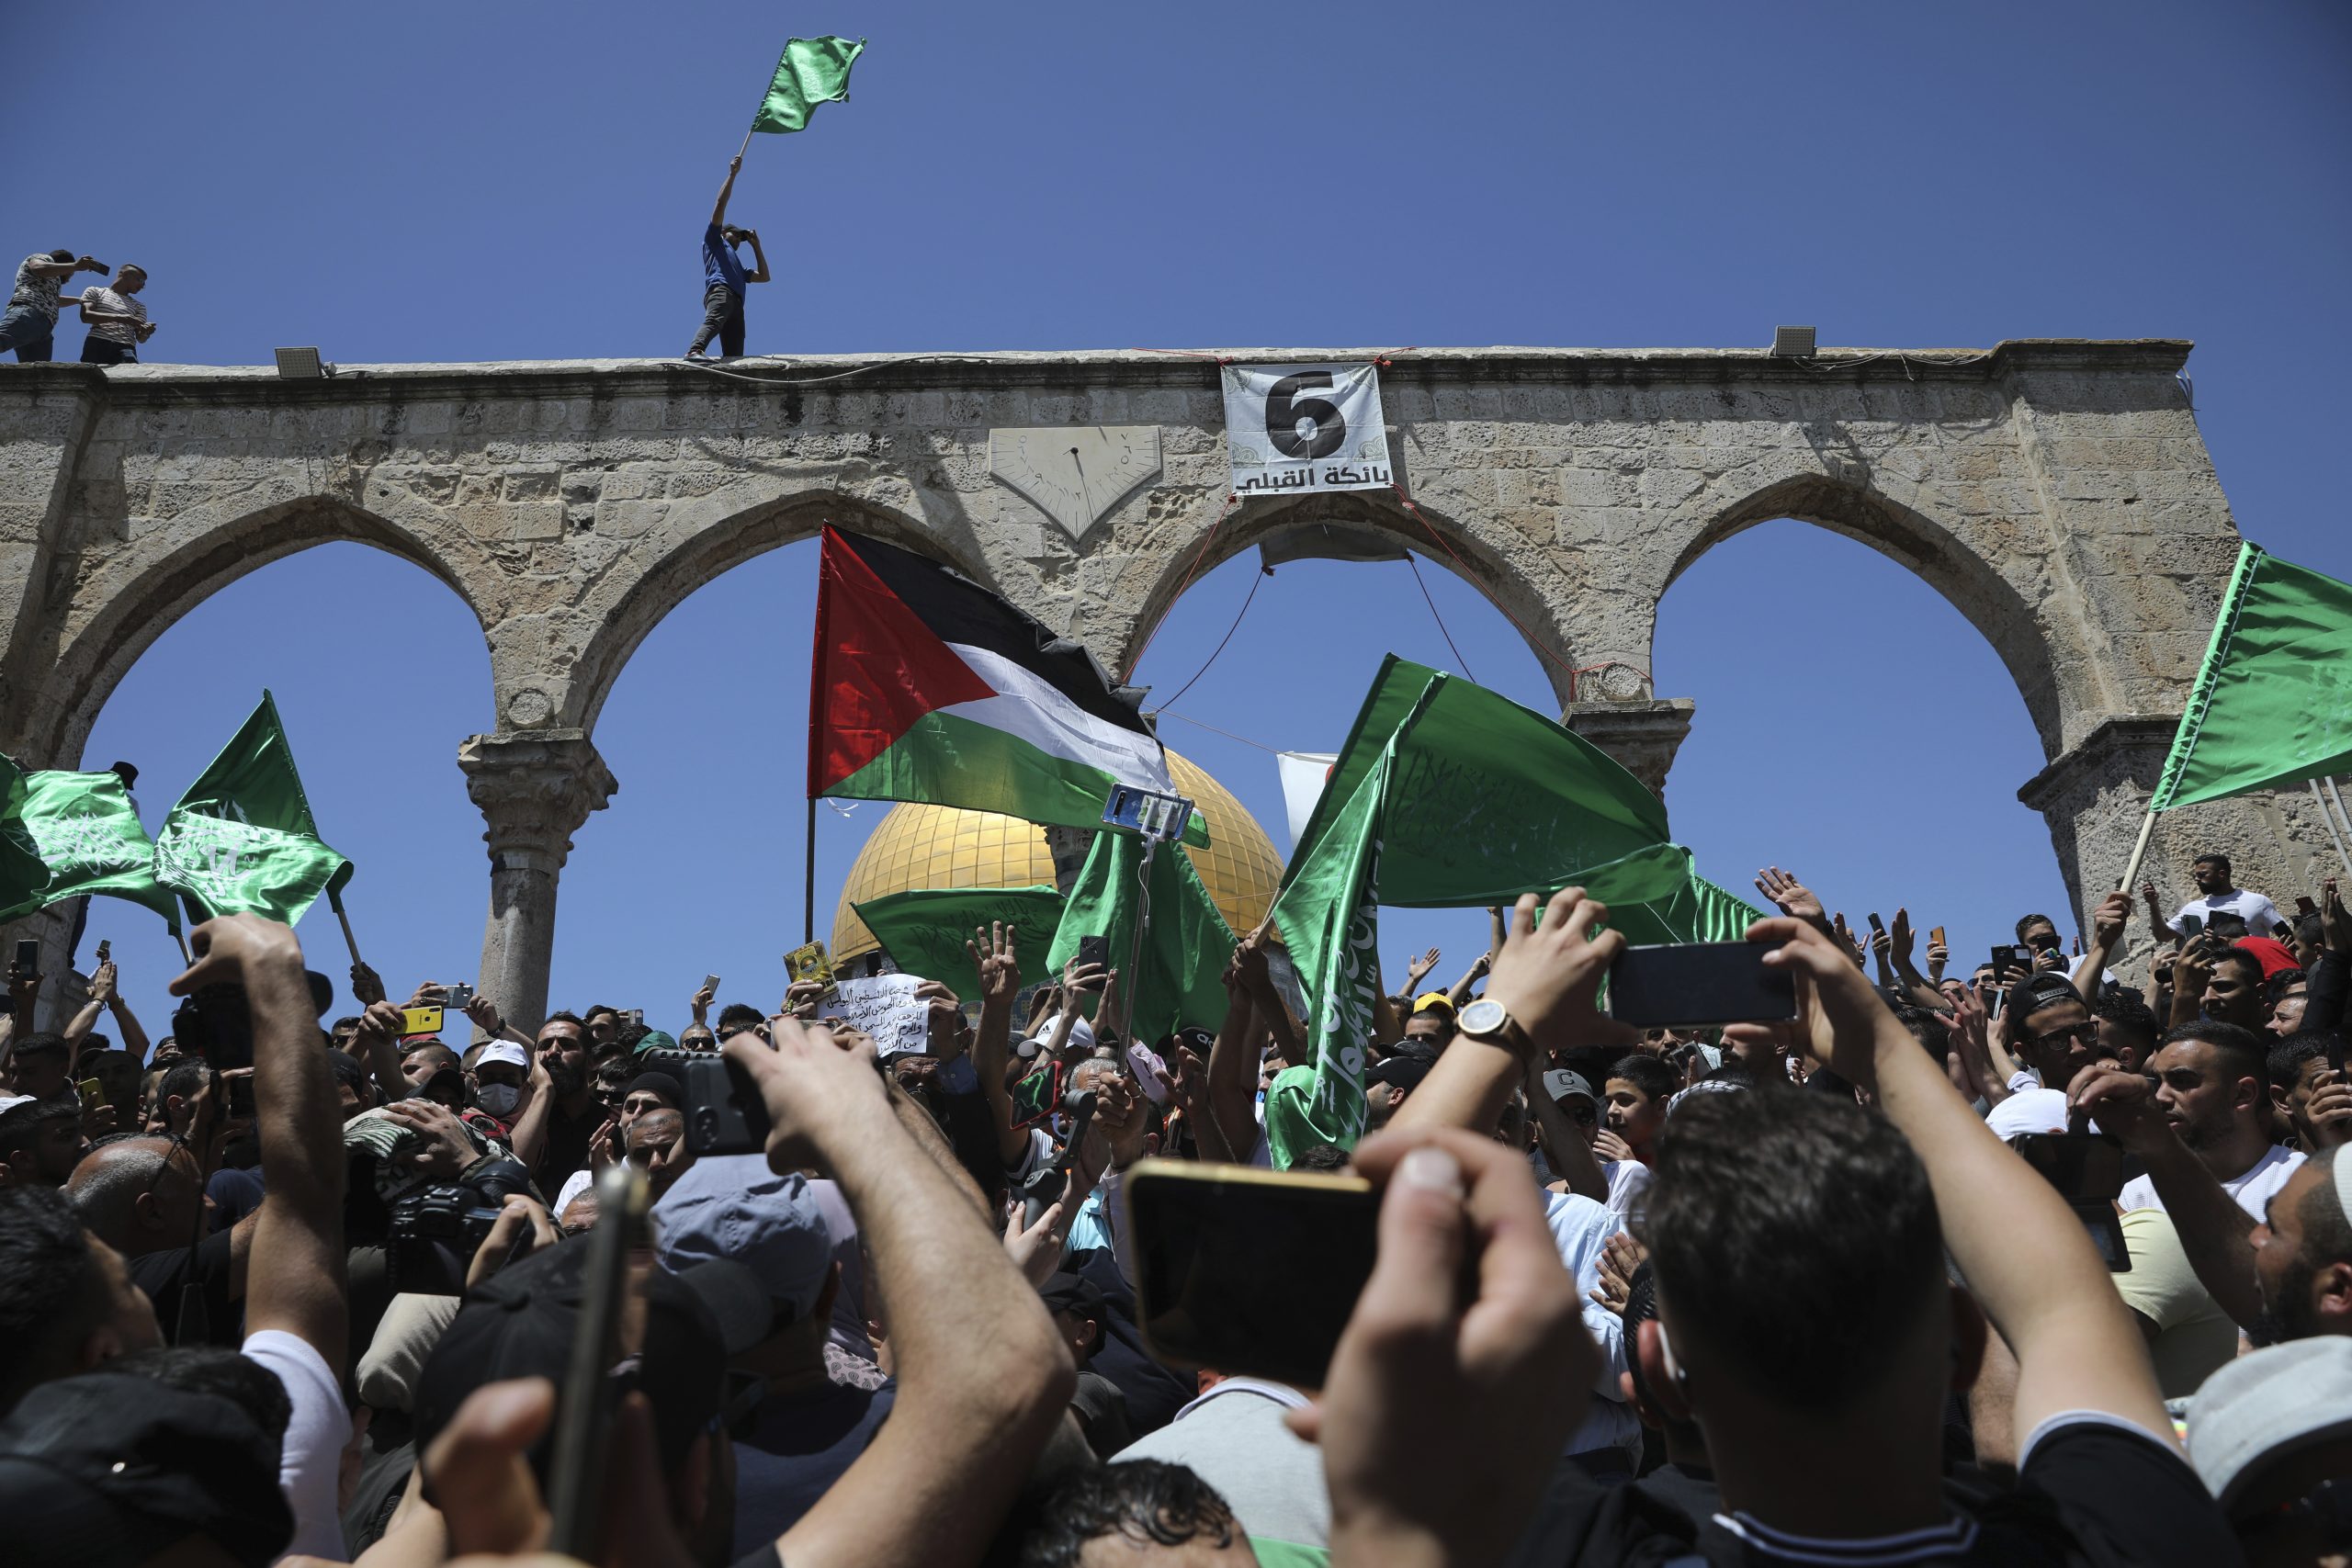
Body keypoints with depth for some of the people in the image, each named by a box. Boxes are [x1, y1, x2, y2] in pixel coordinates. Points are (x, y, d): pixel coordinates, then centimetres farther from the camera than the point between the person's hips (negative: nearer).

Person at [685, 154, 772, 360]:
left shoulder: (738, 267, 46)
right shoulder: (714, 240, 30)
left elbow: (764, 277, 40)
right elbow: (720, 205, 22)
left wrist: (756, 245, 42)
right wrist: (732, 175, 22)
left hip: (736, 301, 7)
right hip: (720, 290, -7)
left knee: (734, 357, -17)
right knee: (714, 320, -37)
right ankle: (694, 351, -60)